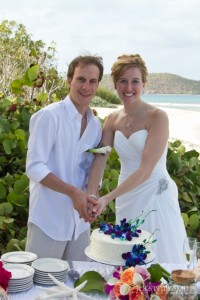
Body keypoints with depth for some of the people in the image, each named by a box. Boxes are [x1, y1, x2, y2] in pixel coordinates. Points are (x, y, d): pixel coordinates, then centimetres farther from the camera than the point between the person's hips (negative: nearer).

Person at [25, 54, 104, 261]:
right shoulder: (49, 116, -12)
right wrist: (73, 192, -22)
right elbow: (34, 168, -15)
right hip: (49, 219, -6)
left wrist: (92, 197, -6)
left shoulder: (96, 124, 8)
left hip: (80, 219, 6)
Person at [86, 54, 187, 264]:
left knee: (158, 260, 3)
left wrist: (108, 198, -22)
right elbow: (99, 160, -3)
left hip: (155, 197, -5)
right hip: (126, 198, 5)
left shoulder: (157, 117, -13)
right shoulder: (113, 120, 5)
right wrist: (90, 197, -17)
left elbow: (146, 169, -19)